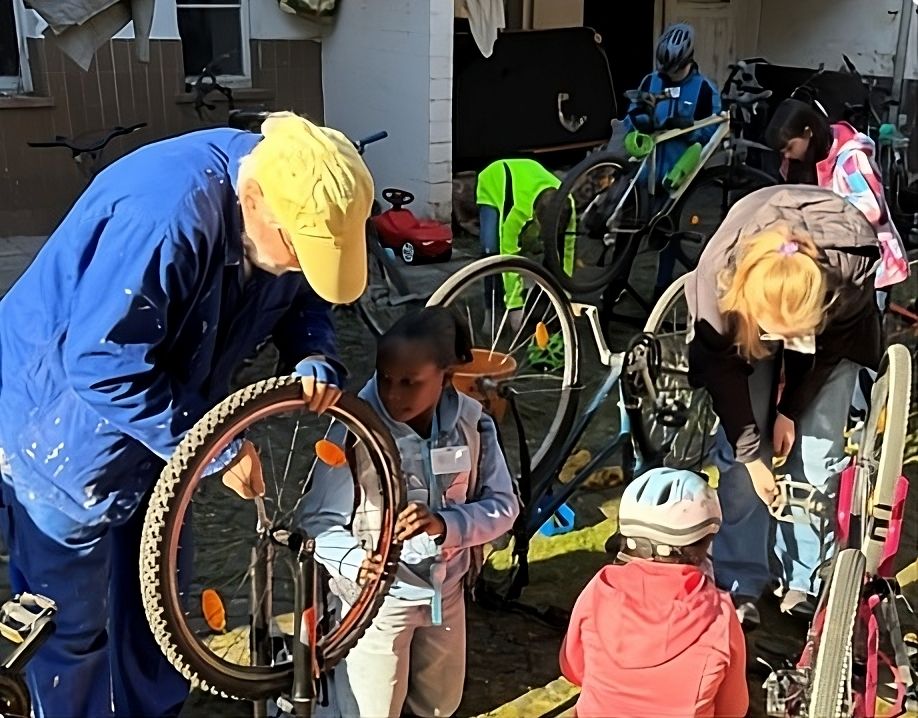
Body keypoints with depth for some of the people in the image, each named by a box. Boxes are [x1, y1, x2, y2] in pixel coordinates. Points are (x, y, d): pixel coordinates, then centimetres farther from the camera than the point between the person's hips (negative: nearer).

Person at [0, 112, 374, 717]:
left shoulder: (292, 214, -13)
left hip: (162, 423, 7)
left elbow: (303, 298, 6)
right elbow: (107, 368, -33)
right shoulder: (164, 214, -37)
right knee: (76, 622, 7)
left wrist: (316, 358, -16)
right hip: (66, 432, -7)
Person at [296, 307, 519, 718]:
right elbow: (319, 519, -20)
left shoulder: (472, 423, -13)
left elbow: (503, 505, -9)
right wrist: (354, 562, -39)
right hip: (378, 595, -4)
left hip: (446, 590, 4)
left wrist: (445, 524, -27)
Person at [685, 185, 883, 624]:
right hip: (753, 306, 0)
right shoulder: (719, 277, -39)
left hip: (834, 328, 0)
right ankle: (739, 583, 3)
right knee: (740, 438, -7)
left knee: (817, 447, -6)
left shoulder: (850, 274, -39)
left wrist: (790, 411, -10)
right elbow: (722, 369, -22)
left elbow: (831, 346, -17)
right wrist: (750, 455, -17)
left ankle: (805, 583, 7)